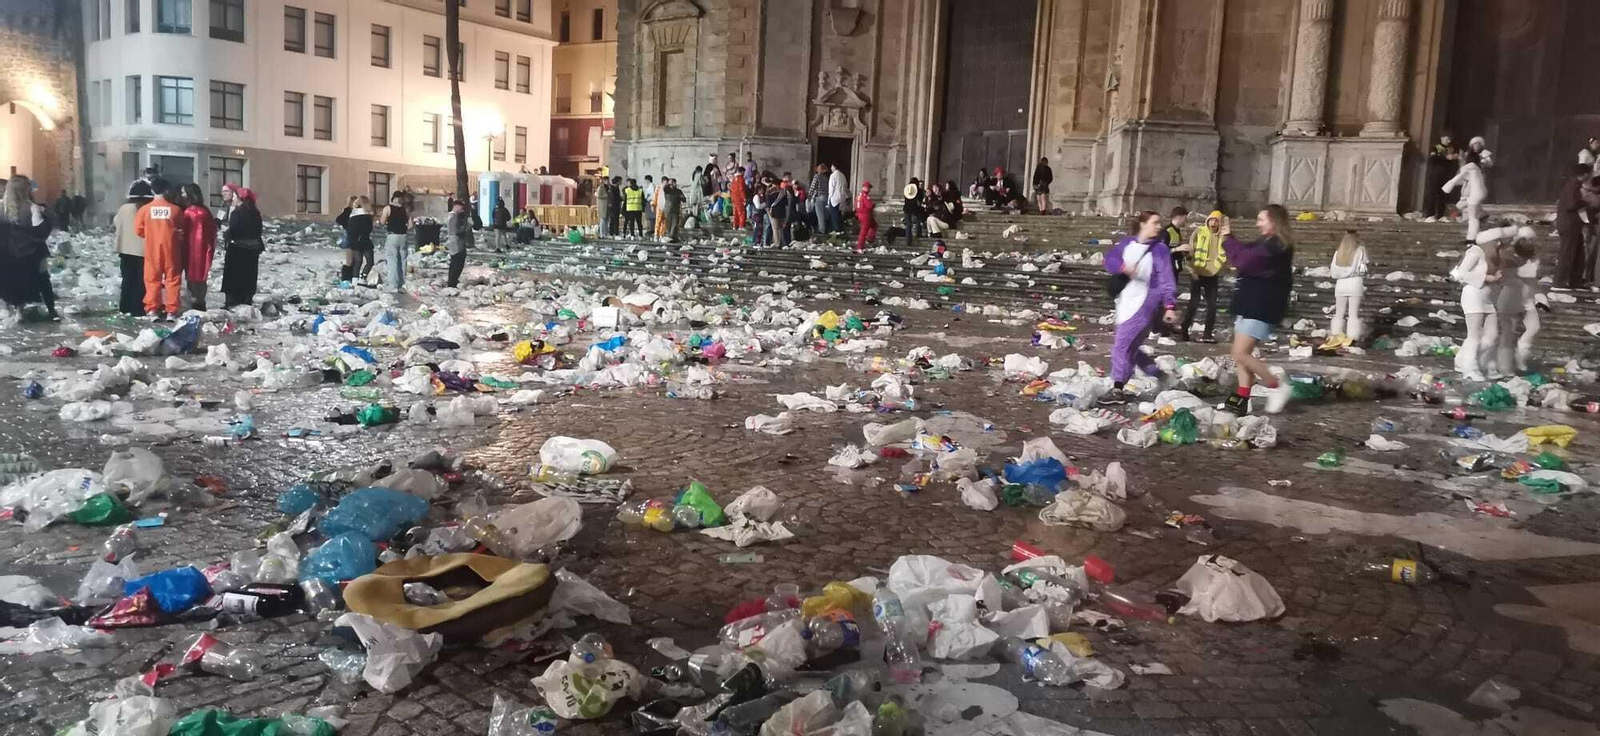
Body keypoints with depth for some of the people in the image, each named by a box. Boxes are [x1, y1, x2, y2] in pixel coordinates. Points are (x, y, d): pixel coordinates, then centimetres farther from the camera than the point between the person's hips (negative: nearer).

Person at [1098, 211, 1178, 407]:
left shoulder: (1159, 249, -7)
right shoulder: (1128, 242, 7)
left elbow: (1166, 279, -11)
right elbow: (1110, 258, -2)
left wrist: (1170, 306, -20)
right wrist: (1123, 267, -24)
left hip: (1145, 304, -7)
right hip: (1125, 304, 7)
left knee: (1122, 345, -11)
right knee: (1130, 347, 14)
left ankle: (1118, 391, -5)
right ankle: (1160, 377, 30)